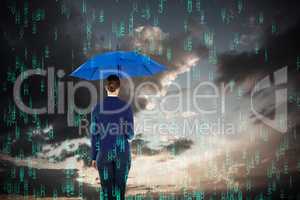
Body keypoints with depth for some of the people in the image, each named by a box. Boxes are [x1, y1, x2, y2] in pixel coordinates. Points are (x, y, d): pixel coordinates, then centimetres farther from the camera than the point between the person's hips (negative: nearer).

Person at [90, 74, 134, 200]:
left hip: (104, 153, 1)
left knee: (106, 189, 8)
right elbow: (130, 134, -6)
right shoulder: (126, 106, -7)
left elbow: (94, 135, 1)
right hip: (122, 152, -1)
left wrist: (94, 157, 8)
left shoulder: (97, 107, -2)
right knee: (120, 188, 6)